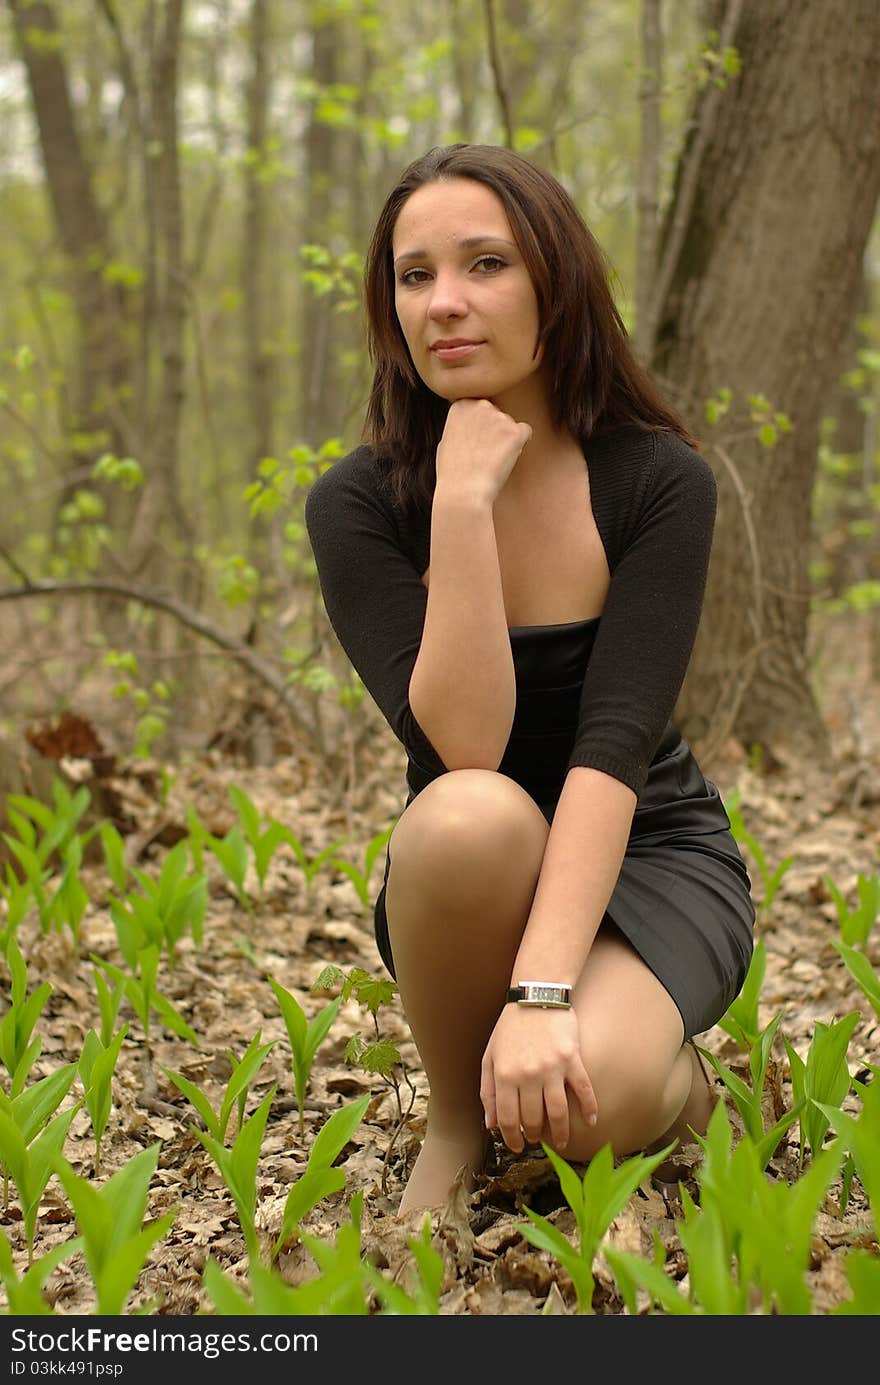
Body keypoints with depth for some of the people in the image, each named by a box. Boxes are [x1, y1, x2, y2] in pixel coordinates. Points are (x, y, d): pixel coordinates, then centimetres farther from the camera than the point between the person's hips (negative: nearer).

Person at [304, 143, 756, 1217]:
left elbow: (617, 744, -24)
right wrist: (464, 503, -31)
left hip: (648, 859, -1)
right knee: (467, 816, -36)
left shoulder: (658, 480, -13)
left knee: (576, 1097, -33)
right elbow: (462, 749, -24)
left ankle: (671, 1082, 5)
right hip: (470, 884, 2)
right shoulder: (357, 504, -12)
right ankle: (454, 1125, -9)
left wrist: (542, 991, -35)